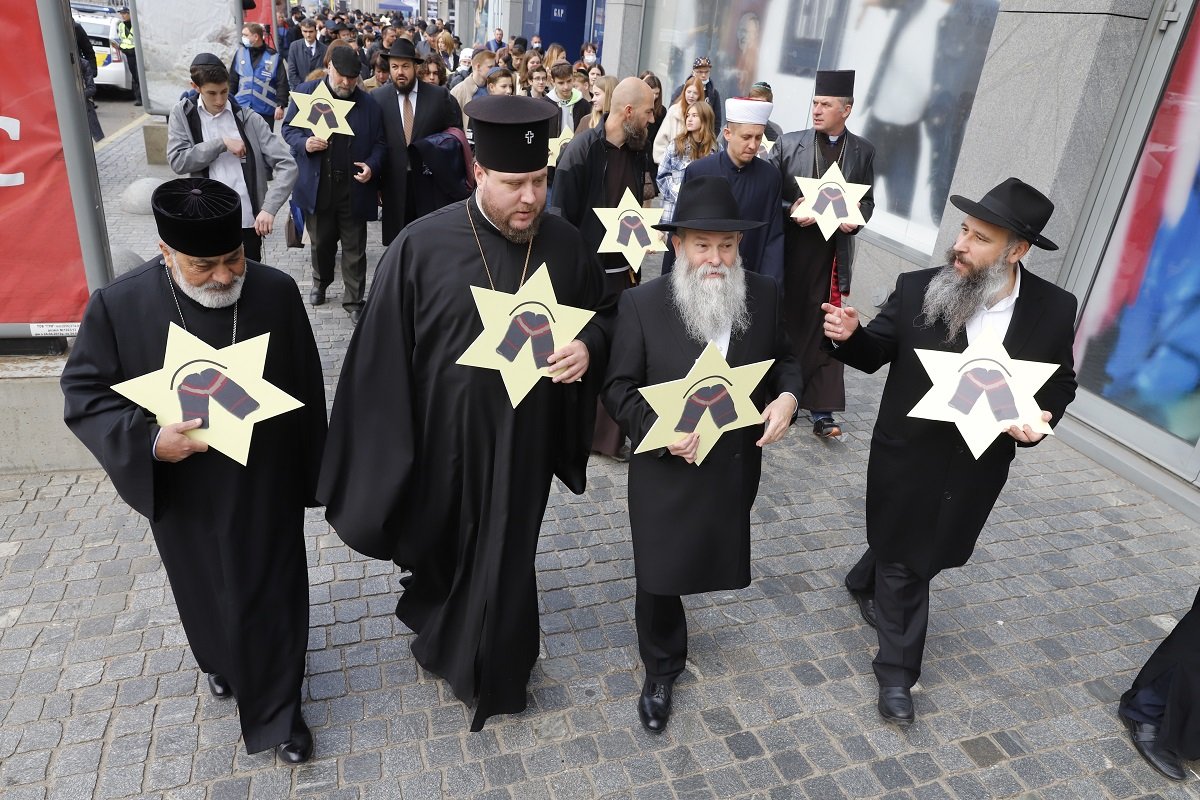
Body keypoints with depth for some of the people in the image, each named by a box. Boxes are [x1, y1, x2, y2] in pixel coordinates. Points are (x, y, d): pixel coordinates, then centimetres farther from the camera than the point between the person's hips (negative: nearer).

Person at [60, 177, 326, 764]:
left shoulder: (277, 292, -14)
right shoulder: (119, 305, -16)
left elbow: (308, 391, -5)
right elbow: (84, 393, -6)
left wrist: (310, 473, 3)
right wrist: (148, 439, -25)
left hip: (267, 489, 0)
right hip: (182, 495, 1)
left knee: (271, 595, 12)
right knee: (203, 591, 23)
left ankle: (277, 710, 34)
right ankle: (221, 662, 56)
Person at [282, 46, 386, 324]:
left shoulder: (369, 103, 2)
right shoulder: (306, 92, 3)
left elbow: (380, 143, 5)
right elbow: (289, 128, 6)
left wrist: (372, 166, -15)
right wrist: (304, 143, -15)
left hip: (355, 188, -1)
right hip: (317, 185, 1)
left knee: (354, 249, 5)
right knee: (321, 241, 18)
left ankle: (354, 301, 16)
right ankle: (320, 282, 43)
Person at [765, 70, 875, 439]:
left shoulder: (863, 151, 8)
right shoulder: (788, 144, 3)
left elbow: (868, 200, 12)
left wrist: (855, 219, -8)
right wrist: (791, 211, -14)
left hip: (833, 253, 1)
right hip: (789, 250, 0)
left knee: (824, 329, -1)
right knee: (785, 324, 9)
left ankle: (822, 410, 5)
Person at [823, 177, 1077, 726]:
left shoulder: (1054, 310, -10)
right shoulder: (918, 289, -14)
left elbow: (1060, 384, 2)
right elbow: (874, 353, -3)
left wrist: (1039, 418, -19)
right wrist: (848, 335, -25)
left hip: (978, 467, 3)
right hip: (907, 459, -2)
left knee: (920, 550, 25)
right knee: (906, 564, 12)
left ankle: (865, 582, 58)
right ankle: (897, 672, 32)